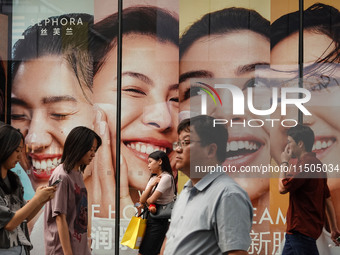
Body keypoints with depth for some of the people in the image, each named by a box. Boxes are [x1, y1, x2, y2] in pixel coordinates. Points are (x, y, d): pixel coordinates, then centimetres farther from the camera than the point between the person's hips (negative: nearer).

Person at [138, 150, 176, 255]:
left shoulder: (166, 177, -12)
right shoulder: (153, 178, 15)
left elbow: (151, 200, -16)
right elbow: (142, 200, 5)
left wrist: (145, 202, 6)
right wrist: (152, 185, -7)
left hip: (159, 221, -8)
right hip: (149, 218, 8)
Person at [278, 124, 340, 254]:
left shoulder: (305, 163, -16)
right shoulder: (316, 163, 16)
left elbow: (283, 188, -18)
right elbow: (327, 199, 17)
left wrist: (284, 162, -5)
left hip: (302, 230, -10)